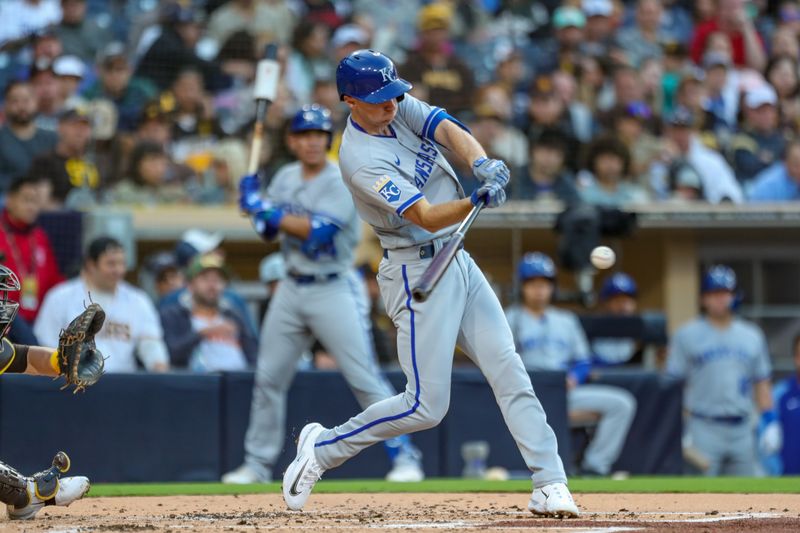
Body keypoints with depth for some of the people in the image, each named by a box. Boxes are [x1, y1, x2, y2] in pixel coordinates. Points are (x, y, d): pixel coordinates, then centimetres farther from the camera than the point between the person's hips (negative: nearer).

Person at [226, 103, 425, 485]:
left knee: (364, 378, -10)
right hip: (291, 289, 6)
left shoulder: (340, 182, -12)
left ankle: (404, 457, -4)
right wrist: (255, 202, -8)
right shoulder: (285, 178, 9)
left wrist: (266, 210, -22)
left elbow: (316, 230, -24)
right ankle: (257, 465, 18)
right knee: (268, 378, 8)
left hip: (335, 290, -6)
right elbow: (269, 232, 12)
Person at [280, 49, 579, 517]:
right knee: (427, 406, -7)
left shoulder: (402, 107, 4)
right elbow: (426, 216, -28)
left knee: (510, 372, 0)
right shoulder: (360, 158, -21)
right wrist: (475, 203, -46)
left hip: (459, 262, 8)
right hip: (418, 272, -8)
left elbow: (450, 131, -11)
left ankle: (550, 484, -1)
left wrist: (482, 164, -32)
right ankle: (323, 449, 10)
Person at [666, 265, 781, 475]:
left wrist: (770, 424, 6)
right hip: (703, 430, -4)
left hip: (742, 432, 4)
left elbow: (761, 383, 16)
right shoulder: (687, 335, 1)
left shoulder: (752, 336, 13)